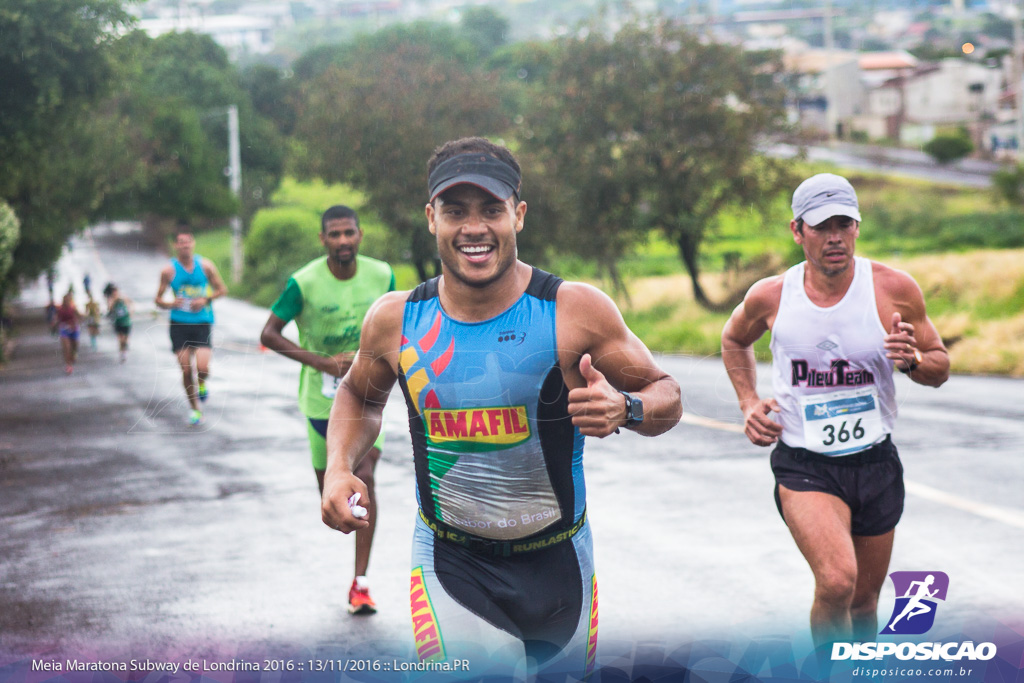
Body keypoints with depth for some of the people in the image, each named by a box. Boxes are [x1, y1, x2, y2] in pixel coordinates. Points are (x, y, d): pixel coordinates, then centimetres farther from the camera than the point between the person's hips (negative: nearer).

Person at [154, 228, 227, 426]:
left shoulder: (205, 266, -1)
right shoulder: (169, 270, -3)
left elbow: (222, 289, 7)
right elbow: (158, 299, 3)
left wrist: (206, 299, -11)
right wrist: (170, 304, -19)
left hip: (202, 322, 0)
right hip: (179, 324, 0)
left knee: (203, 368, -15)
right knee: (186, 371, -2)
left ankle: (201, 385, 22)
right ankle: (194, 409, 17)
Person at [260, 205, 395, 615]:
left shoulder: (381, 276, -6)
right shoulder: (304, 283, -15)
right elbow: (268, 335, -12)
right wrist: (322, 362, -21)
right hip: (321, 396, 0)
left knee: (364, 478, -14)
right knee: (329, 487, 9)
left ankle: (360, 583, -12)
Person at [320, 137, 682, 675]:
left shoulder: (575, 310, -12)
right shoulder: (395, 320, -4)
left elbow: (664, 394, -3)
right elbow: (360, 395, 16)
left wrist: (625, 409, -26)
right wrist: (339, 466, -2)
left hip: (557, 563, 1)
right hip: (449, 566, 0)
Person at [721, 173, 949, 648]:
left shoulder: (894, 289, -8)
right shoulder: (770, 297, -6)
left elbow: (940, 367, 3)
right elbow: (734, 341, 18)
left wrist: (912, 359, -20)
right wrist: (748, 404, 4)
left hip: (875, 462, 2)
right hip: (803, 465, -2)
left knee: (864, 601, 14)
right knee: (836, 580, -27)